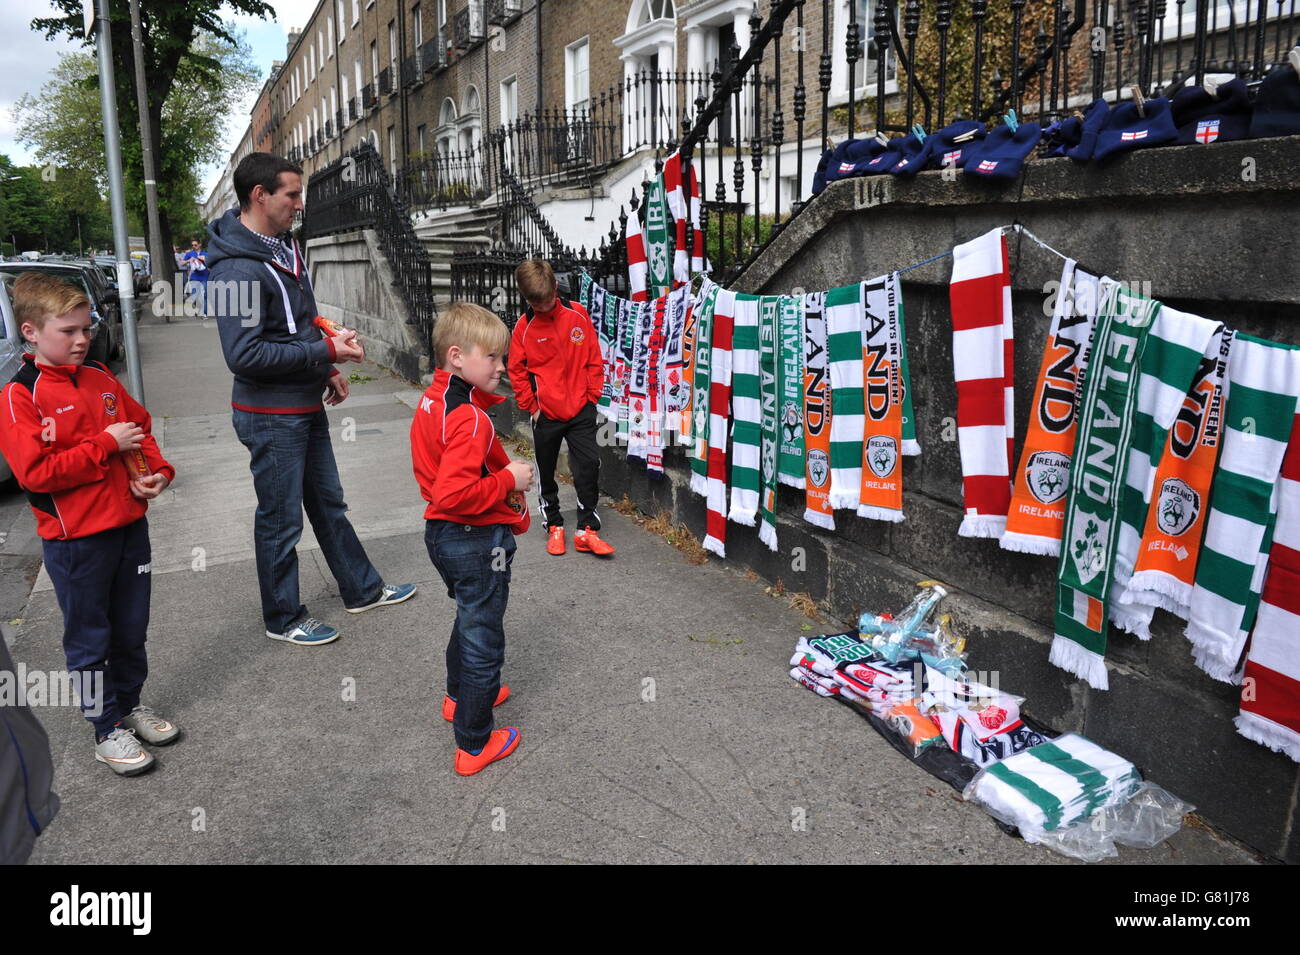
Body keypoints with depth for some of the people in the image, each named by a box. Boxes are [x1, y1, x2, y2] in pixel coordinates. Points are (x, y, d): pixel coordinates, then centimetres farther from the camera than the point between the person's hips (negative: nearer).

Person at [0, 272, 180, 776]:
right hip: (75, 539, -5)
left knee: (131, 628, 18)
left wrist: (157, 471, -3)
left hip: (129, 523, 6)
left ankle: (130, 702, 38)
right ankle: (108, 729, 23)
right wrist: (106, 445, -19)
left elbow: (141, 427, 15)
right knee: (90, 638, 9)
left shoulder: (101, 379, 5)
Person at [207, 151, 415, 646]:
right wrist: (326, 352, -24)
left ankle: (363, 589, 36)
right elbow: (244, 355, -28)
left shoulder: (284, 246, 8)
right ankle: (283, 619, 24)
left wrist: (327, 369, 9)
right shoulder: (239, 268, -23)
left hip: (307, 406, 9)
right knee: (281, 520, 6)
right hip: (271, 416, -9)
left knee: (329, 504, 20)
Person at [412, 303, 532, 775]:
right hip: (477, 541, -10)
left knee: (469, 619, 30)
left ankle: (460, 696, 50)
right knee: (483, 641, 5)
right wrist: (509, 479, -22)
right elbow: (454, 495, -34)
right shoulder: (470, 418, -27)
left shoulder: (432, 399, 4)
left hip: (442, 534, 10)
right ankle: (474, 745, 19)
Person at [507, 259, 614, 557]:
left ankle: (586, 530, 7)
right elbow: (517, 371, 1)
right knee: (547, 473, 11)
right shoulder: (524, 326, -4)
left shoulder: (577, 314, -2)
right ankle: (553, 527, 27)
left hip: (581, 409, 0)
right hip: (546, 413, 0)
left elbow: (593, 357, 3)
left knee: (589, 466, -3)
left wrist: (592, 395, 1)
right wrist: (530, 406, -2)